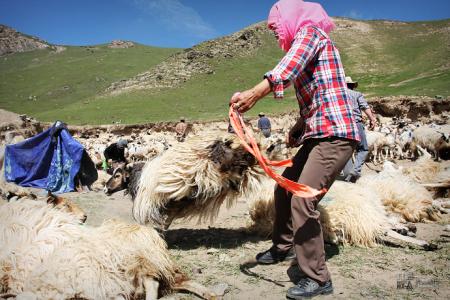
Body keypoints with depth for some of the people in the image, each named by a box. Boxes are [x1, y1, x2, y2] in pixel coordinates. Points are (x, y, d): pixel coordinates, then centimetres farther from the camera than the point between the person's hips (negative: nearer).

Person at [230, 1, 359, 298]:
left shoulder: (309, 31, -4)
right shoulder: (303, 47, 24)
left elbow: (290, 66, -27)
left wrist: (254, 93, -40)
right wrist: (298, 126, 12)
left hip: (336, 135, -10)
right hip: (318, 135, 10)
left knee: (302, 201, -15)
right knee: (284, 190, 16)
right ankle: (283, 247, 35)